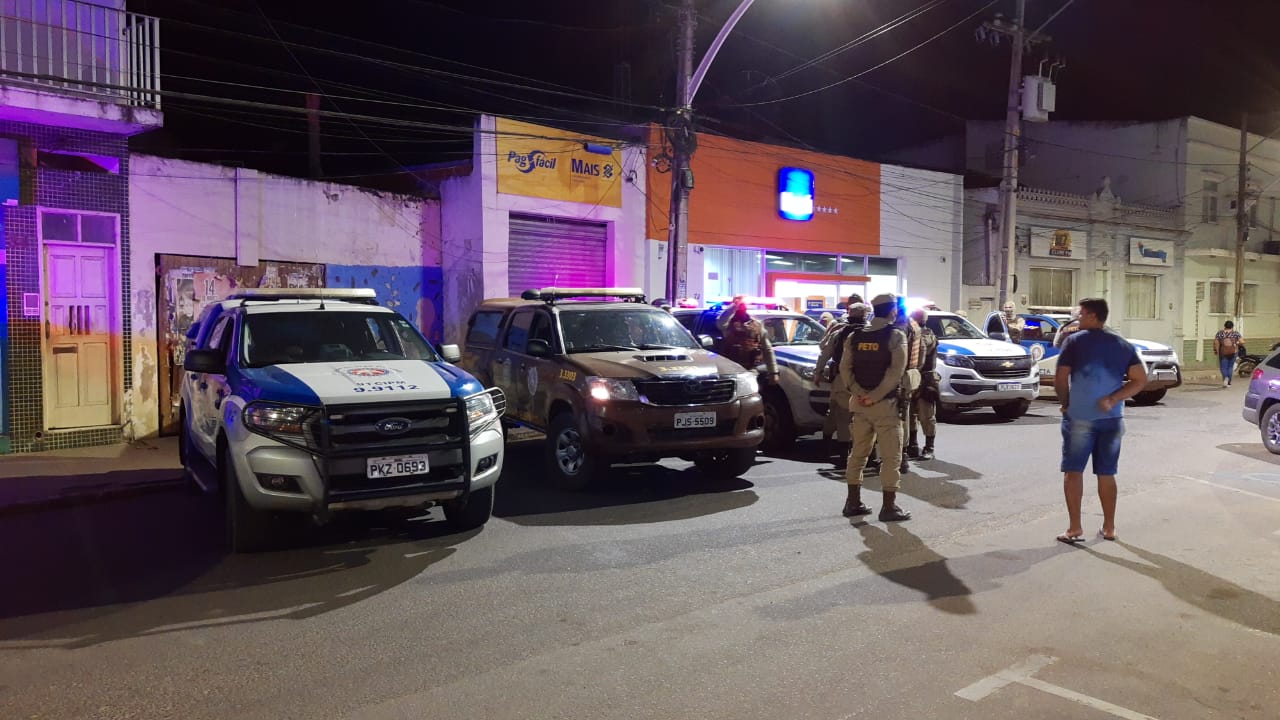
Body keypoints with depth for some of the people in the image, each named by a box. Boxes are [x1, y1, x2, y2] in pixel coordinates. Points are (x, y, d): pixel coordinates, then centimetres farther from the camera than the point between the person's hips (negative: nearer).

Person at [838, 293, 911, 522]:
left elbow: (845, 368, -1)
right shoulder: (895, 336, -8)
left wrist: (859, 393, -7)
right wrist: (875, 397, -15)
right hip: (885, 404, -5)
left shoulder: (855, 336, 8)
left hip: (860, 404, 6)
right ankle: (889, 507, 2)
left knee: (858, 453, 14)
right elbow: (896, 371, -18)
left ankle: (853, 503, 18)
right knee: (890, 456, 2)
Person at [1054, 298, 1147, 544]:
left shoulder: (1075, 341, -4)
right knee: (1106, 474, 14)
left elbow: (1060, 379, -8)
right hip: (1112, 419, 4)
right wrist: (1113, 400, -3)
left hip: (1079, 417, -4)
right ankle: (1109, 527, 21)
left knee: (1073, 471, 2)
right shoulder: (1124, 346, 9)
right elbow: (1140, 380, 2)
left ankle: (1075, 529, -1)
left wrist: (1065, 403, 7)